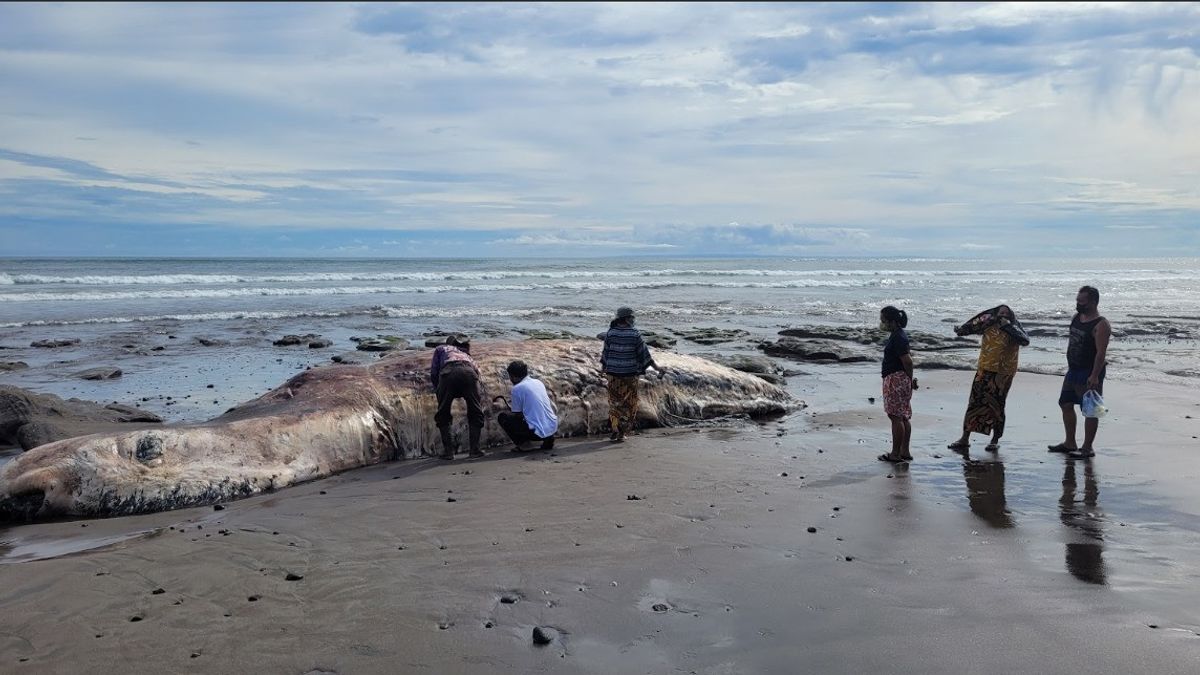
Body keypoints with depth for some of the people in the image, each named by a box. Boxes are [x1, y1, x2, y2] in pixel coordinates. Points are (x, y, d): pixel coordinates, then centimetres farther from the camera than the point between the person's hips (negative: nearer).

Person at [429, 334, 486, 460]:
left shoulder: (441, 348, 37)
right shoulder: (466, 354, 43)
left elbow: (433, 373, 23)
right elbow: (480, 378, 37)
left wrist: (438, 390, 37)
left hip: (449, 373, -2)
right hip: (470, 374, 2)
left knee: (443, 415, 15)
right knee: (476, 414, 19)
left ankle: (448, 450, 10)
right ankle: (475, 449, 11)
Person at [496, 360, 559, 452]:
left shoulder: (517, 388, -8)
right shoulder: (538, 382, 13)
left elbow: (516, 414, 2)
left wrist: (509, 410, 25)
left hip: (539, 432, -7)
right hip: (553, 428, 7)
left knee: (502, 417, 5)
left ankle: (522, 444, -2)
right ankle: (548, 439, 18)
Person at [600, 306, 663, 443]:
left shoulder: (610, 333, -3)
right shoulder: (635, 335, -10)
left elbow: (605, 351, 7)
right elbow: (644, 354, -6)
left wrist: (603, 365, 25)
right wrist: (656, 367, 4)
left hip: (613, 374, 2)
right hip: (630, 374, -2)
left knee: (614, 401, 15)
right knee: (629, 404, 8)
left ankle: (615, 430, 13)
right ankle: (621, 433, 6)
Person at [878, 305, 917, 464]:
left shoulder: (898, 338, -18)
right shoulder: (898, 335, 14)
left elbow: (908, 361, -22)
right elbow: (907, 356, 22)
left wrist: (910, 378, -9)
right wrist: (910, 380, 19)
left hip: (896, 380, -11)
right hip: (901, 380, 11)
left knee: (895, 417, -5)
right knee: (904, 417, 13)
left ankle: (895, 454, -1)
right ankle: (905, 451, 18)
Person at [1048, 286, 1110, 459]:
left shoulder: (1101, 325, -17)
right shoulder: (1076, 318, 9)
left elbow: (1101, 352, -22)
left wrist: (1094, 376, -28)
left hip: (1089, 373, -9)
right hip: (1073, 370, 9)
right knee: (1066, 404, 15)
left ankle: (1087, 448, 6)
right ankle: (1070, 443, 26)